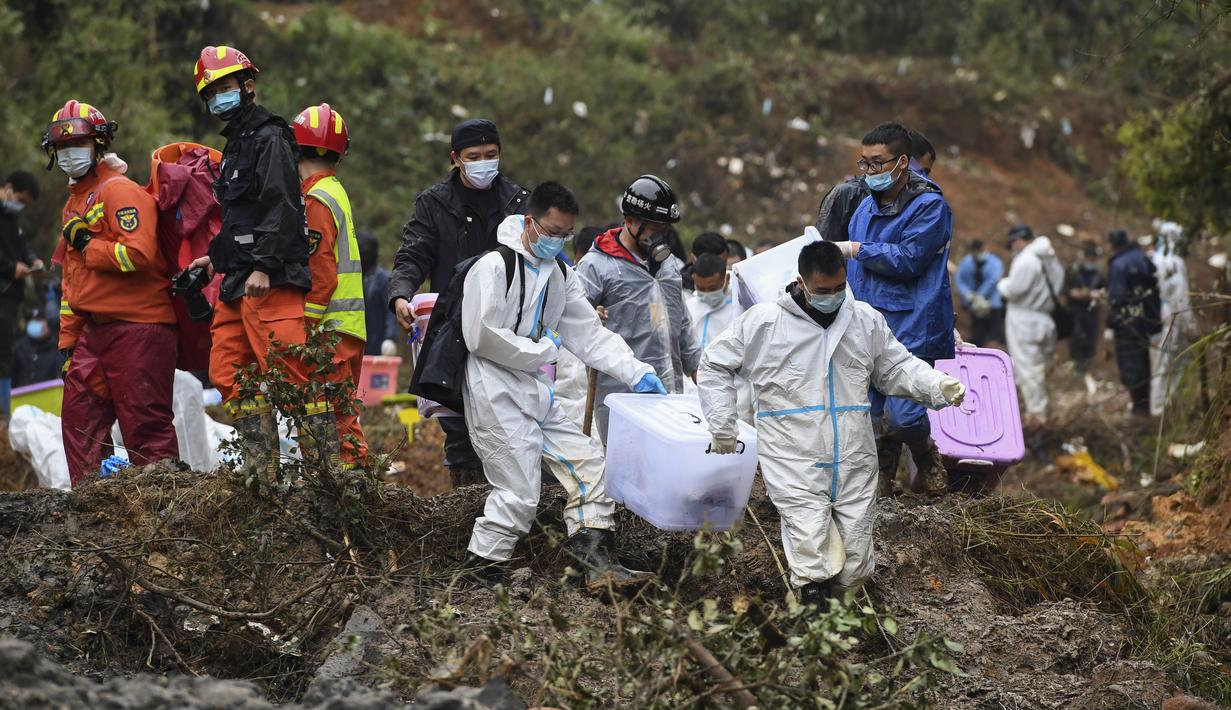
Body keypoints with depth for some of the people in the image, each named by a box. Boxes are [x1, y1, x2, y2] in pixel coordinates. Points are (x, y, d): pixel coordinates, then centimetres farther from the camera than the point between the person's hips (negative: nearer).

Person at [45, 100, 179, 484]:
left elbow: (139, 255, -23)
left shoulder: (120, 192, -8)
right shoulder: (74, 202, 21)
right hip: (94, 330, 10)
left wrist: (87, 246, -11)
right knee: (80, 417, 9)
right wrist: (68, 339, 22)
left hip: (138, 326, -10)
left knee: (145, 423, -7)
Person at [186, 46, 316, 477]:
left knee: (290, 372, -14)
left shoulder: (269, 138, -6)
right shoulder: (236, 144, 24)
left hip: (273, 280, -10)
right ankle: (262, 473, 7)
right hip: (238, 280, 10)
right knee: (227, 373, 6)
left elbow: (281, 209, -17)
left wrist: (263, 266, -24)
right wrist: (216, 257, 25)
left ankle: (328, 468, -13)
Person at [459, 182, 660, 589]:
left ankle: (598, 563, 5)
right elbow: (483, 337, -20)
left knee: (587, 463, 3)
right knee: (519, 494, -10)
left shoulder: (560, 275, 12)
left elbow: (590, 335, 11)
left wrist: (637, 373, -1)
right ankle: (480, 572, 2)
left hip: (536, 394, 9)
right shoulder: (494, 268, -13)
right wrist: (543, 351, -11)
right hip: (497, 397, -9)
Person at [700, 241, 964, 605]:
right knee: (812, 564, -16)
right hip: (795, 466, -3)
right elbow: (715, 365, 8)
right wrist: (722, 424, 5)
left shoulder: (866, 320, 7)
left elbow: (897, 368, 17)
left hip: (854, 465, 3)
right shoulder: (763, 322, -2)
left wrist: (939, 385, -1)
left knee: (855, 568, 5)